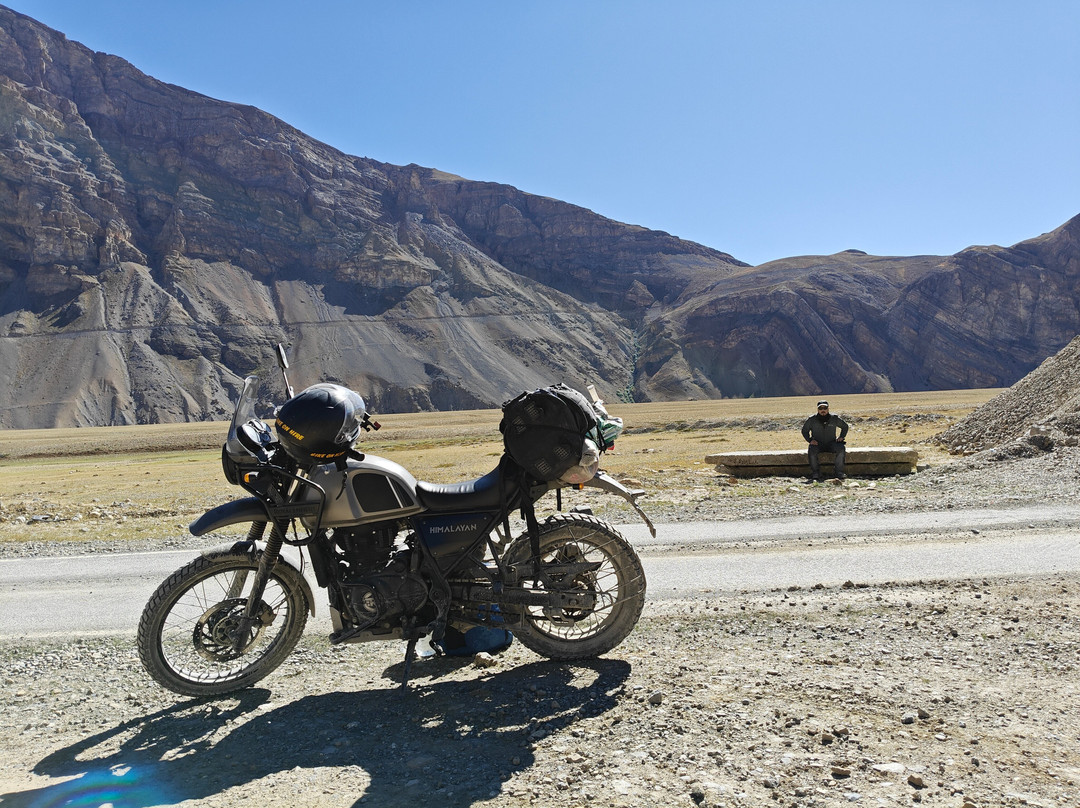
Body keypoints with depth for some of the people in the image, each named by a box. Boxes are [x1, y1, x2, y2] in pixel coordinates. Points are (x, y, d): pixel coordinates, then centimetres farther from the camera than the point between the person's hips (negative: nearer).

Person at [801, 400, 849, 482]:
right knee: (811, 451, -33)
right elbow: (804, 430, 11)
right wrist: (810, 440, -4)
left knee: (840, 448, -28)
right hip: (817, 444, -1)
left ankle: (839, 472, -20)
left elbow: (845, 426, 18)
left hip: (831, 444, 1)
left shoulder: (834, 419, 1)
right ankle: (815, 474, -23)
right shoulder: (811, 420, -2)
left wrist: (841, 437, 4)